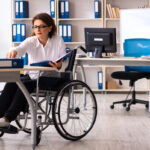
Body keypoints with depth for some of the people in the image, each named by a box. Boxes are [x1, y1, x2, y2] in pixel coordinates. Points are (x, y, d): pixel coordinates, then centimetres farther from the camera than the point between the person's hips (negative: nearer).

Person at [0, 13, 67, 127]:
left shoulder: (58, 41, -1)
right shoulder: (31, 41, 2)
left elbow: (65, 64, -3)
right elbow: (20, 49, -21)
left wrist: (59, 66, -28)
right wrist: (13, 51, -46)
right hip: (32, 75, 3)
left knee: (26, 84, -30)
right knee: (11, 83, -26)